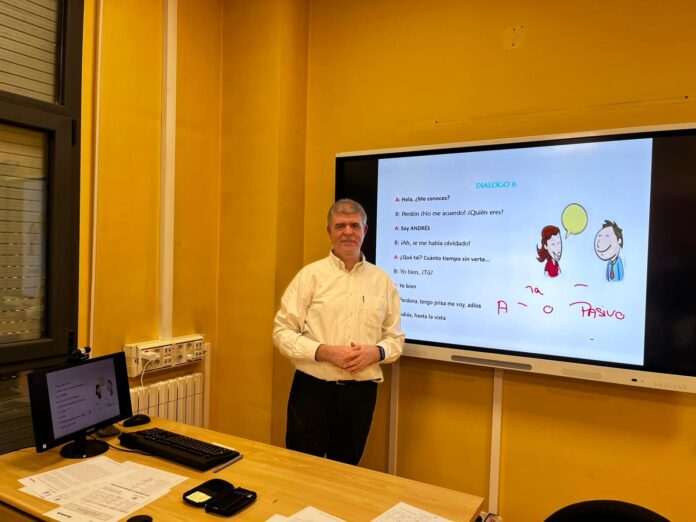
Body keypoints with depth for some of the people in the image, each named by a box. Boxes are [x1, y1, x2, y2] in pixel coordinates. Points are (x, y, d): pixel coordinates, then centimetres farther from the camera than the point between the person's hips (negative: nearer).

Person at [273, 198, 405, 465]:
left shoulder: (382, 280, 5)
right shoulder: (311, 275, -3)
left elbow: (396, 338, 8)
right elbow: (282, 332, -6)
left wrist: (375, 352, -13)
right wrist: (324, 352, -18)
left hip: (361, 392, 3)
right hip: (313, 388, -2)